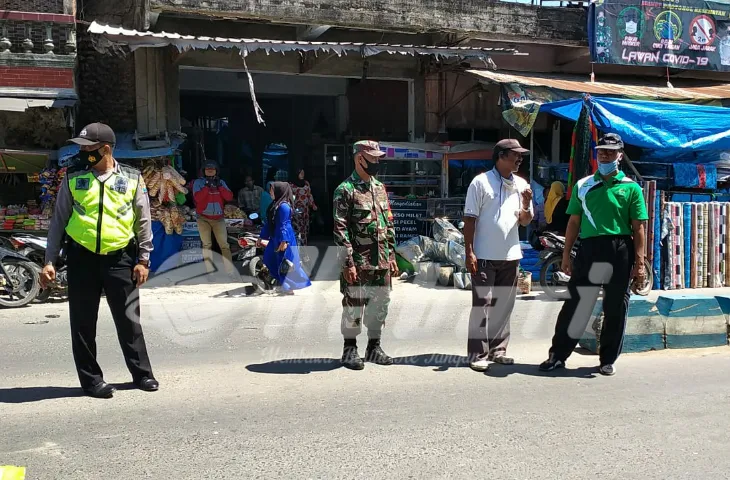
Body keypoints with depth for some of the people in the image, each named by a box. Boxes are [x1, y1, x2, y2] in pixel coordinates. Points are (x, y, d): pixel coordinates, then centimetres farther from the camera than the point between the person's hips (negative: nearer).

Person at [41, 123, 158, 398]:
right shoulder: (73, 178, 3)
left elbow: (143, 221, 5)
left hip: (120, 259, -1)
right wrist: (50, 260, 2)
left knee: (128, 320, 7)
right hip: (81, 258, 1)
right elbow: (59, 220, 7)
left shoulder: (132, 179, 1)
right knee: (83, 323, 6)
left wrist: (143, 260, 1)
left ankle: (142, 373, 20)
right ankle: (91, 378, 19)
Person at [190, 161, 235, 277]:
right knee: (207, 245, 4)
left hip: (219, 218, 2)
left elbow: (229, 197, 0)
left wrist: (219, 186, -9)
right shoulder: (198, 182, 1)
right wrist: (207, 186, -16)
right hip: (203, 218, -1)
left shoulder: (221, 182, 10)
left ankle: (230, 273, -4)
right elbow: (197, 197, -15)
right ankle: (210, 272, 7)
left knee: (224, 245, -4)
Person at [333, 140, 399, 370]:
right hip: (357, 263, -7)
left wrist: (392, 256, 13)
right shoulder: (345, 190, -9)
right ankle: (350, 349, 16)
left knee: (380, 305, 12)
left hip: (381, 262, 7)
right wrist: (348, 262, -17)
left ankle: (374, 347, 25)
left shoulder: (380, 188, 14)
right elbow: (340, 230, -13)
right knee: (354, 306, 2)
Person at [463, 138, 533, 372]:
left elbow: (525, 222, 13)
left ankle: (498, 350, 21)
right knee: (482, 304, -4)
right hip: (484, 256, -6)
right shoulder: (481, 182, -5)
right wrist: (469, 252, -12)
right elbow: (469, 219, -7)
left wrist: (526, 205, -8)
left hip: (510, 256, 6)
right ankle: (478, 354, 1)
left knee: (504, 305, 11)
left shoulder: (521, 185, 11)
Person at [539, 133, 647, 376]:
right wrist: (566, 254, 6)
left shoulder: (631, 187, 3)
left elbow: (638, 228, 1)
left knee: (615, 308, 7)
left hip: (620, 252, -1)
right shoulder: (583, 185, 9)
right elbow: (574, 222, 11)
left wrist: (639, 262, -5)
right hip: (589, 249, 1)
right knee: (576, 303, 1)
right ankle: (558, 354, 10)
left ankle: (608, 359, 20)